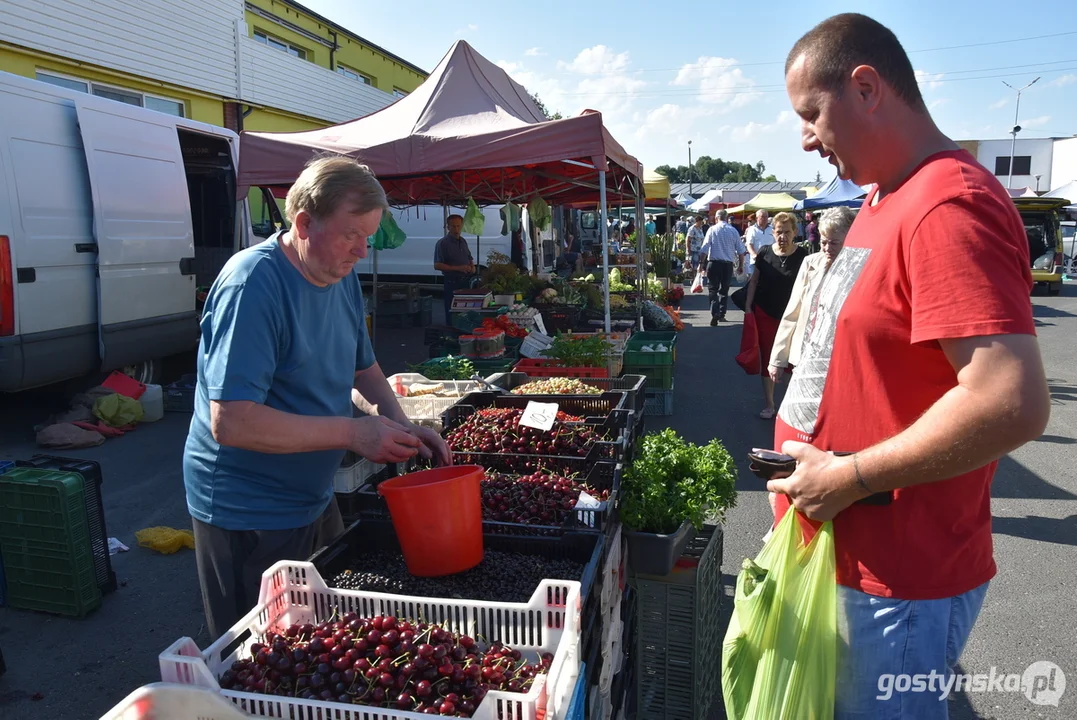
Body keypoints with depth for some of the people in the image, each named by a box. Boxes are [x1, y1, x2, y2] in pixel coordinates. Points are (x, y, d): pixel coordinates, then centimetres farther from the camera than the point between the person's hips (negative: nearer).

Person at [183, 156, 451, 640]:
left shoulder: (342, 277, 2)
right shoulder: (253, 283, -24)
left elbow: (362, 368, 15)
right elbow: (230, 422, -30)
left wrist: (401, 427, -4)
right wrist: (353, 433, -29)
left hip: (315, 500, 8)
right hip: (248, 515, -8)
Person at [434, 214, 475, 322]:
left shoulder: (463, 241, 13)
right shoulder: (442, 243, -9)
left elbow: (470, 258, 27)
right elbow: (437, 265, -15)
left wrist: (472, 267, 4)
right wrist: (458, 268, -21)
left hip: (466, 281, 6)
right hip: (452, 282, -6)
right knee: (452, 313, -2)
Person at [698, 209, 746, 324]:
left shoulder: (712, 230, -3)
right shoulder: (733, 231, 3)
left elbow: (704, 248, -7)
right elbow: (741, 251, 6)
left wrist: (701, 263, 0)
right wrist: (740, 265, 16)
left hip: (714, 263, -2)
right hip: (728, 264, 2)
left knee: (713, 289, 3)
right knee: (724, 290, 15)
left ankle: (715, 314, -15)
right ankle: (721, 314, 20)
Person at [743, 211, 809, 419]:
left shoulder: (802, 255, -6)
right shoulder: (764, 252, -3)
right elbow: (754, 280, 5)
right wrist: (748, 306, 0)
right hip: (765, 314, 1)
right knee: (767, 357, 7)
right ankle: (769, 404, 18)